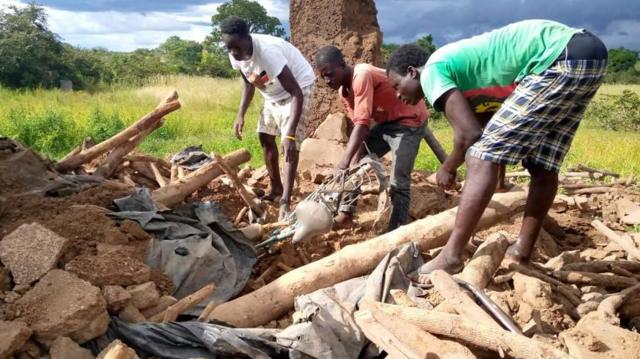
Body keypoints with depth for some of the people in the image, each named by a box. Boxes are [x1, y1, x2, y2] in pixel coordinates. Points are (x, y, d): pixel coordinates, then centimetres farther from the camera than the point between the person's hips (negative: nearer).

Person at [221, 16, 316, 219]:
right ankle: (276, 188, 25)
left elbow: (296, 94, -41)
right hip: (273, 93, 8)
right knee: (265, 137, 10)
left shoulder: (268, 51, -39)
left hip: (299, 86, -8)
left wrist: (290, 134, -48)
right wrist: (241, 114, -7)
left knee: (290, 144, -17)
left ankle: (285, 202, -17)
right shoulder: (235, 54, -17)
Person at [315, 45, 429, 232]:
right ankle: (346, 214, 13)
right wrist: (353, 161, -16)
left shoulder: (362, 76, -28)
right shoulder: (343, 89, 0)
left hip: (409, 119, -9)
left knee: (399, 183, -13)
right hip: (384, 121, 9)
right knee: (355, 163, 6)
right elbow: (358, 124, -5)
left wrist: (345, 162, -43)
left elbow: (363, 123, -36)